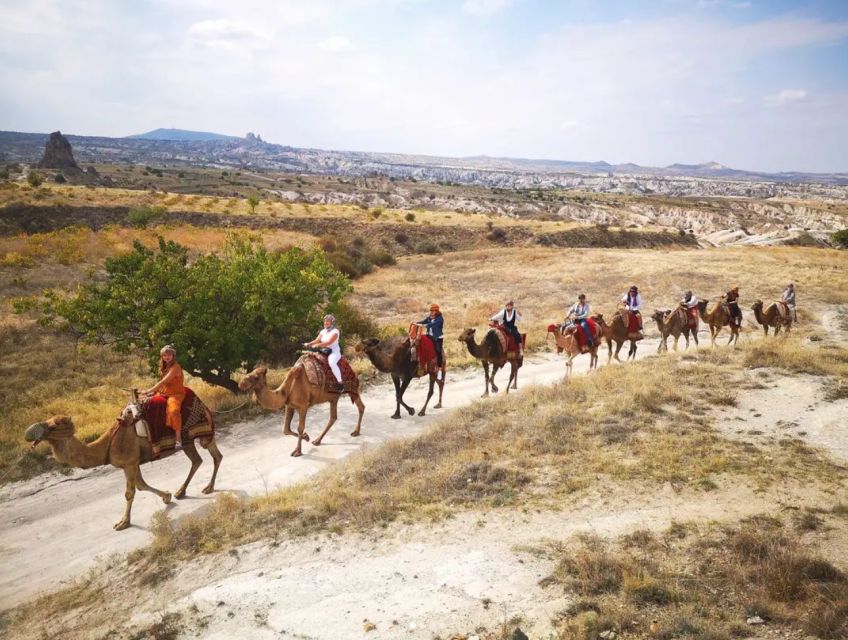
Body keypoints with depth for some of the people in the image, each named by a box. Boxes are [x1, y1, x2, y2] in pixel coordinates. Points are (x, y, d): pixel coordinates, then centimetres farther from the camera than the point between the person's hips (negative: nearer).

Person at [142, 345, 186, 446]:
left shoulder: (175, 367, -15)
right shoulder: (164, 367, 13)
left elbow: (163, 382, -24)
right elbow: (162, 383, 18)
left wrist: (149, 390, -27)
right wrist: (153, 392, 3)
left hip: (176, 394, -9)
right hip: (163, 394, 9)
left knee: (173, 411, -35)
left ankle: (178, 438, -28)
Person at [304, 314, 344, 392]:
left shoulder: (335, 331, -8)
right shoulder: (323, 331, 15)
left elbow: (329, 342, -21)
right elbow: (317, 340, 6)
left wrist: (318, 345, -30)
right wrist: (309, 344, -12)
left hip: (334, 351, -8)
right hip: (324, 351, 8)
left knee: (332, 363, -36)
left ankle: (340, 384, -28)